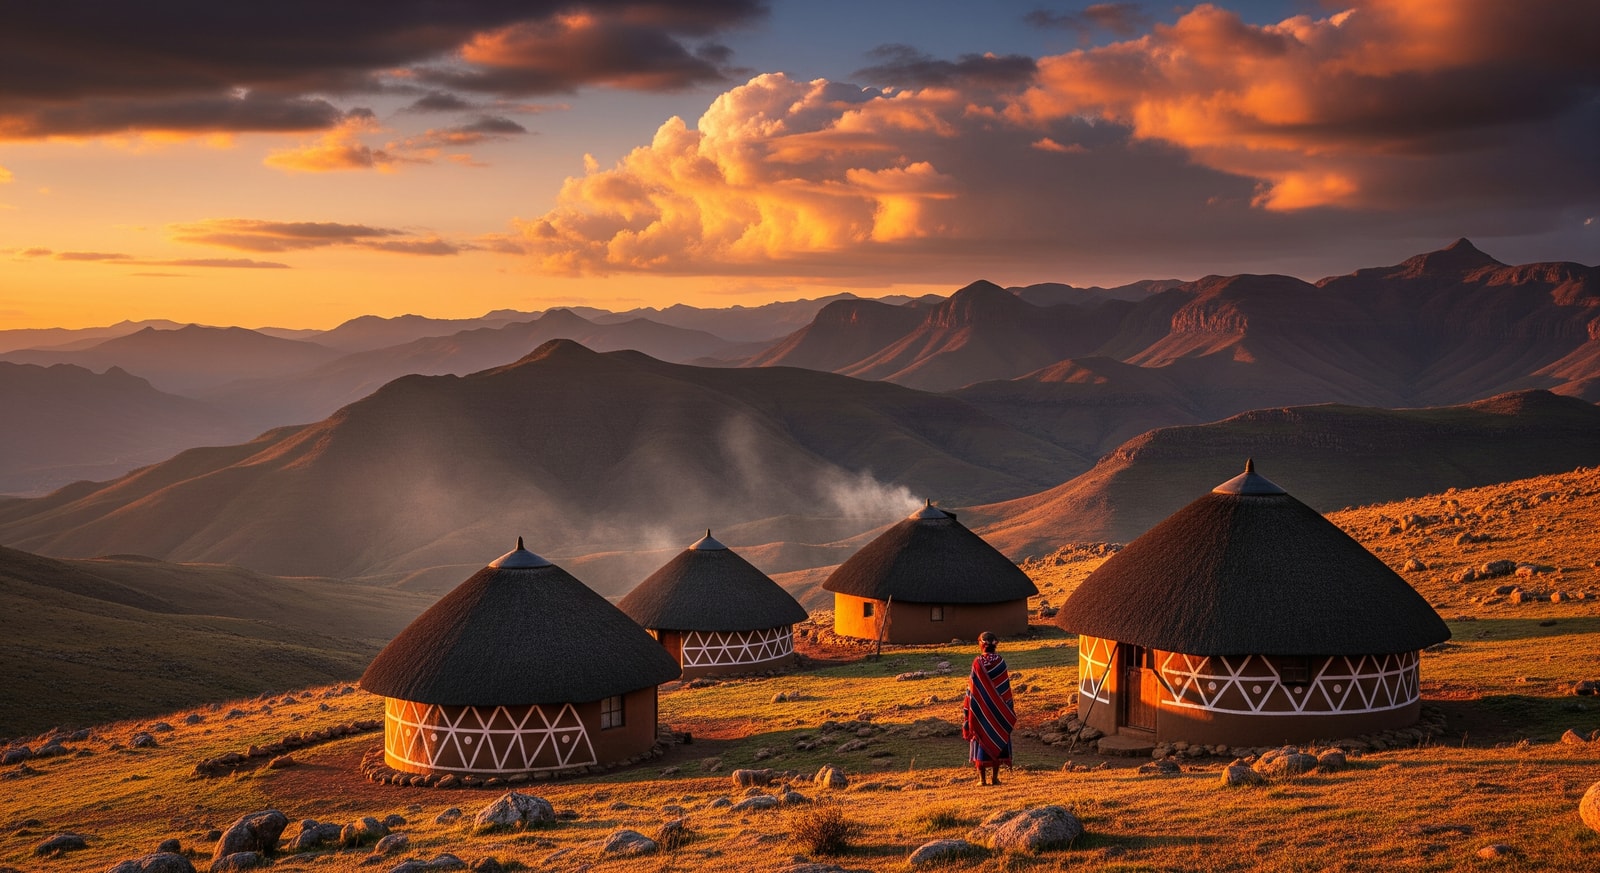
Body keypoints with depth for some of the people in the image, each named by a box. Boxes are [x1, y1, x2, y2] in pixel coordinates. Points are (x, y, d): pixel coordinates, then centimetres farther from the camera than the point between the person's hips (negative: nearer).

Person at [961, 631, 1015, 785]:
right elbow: (1005, 687, -1)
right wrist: (1008, 709, 7)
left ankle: (982, 778, 3)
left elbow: (973, 687, -7)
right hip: (998, 709, 2)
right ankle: (995, 777, 10)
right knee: (998, 740, 11)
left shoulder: (977, 662, -11)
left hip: (981, 708, -2)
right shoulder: (1000, 662, -5)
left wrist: (968, 709, 2)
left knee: (981, 740, 6)